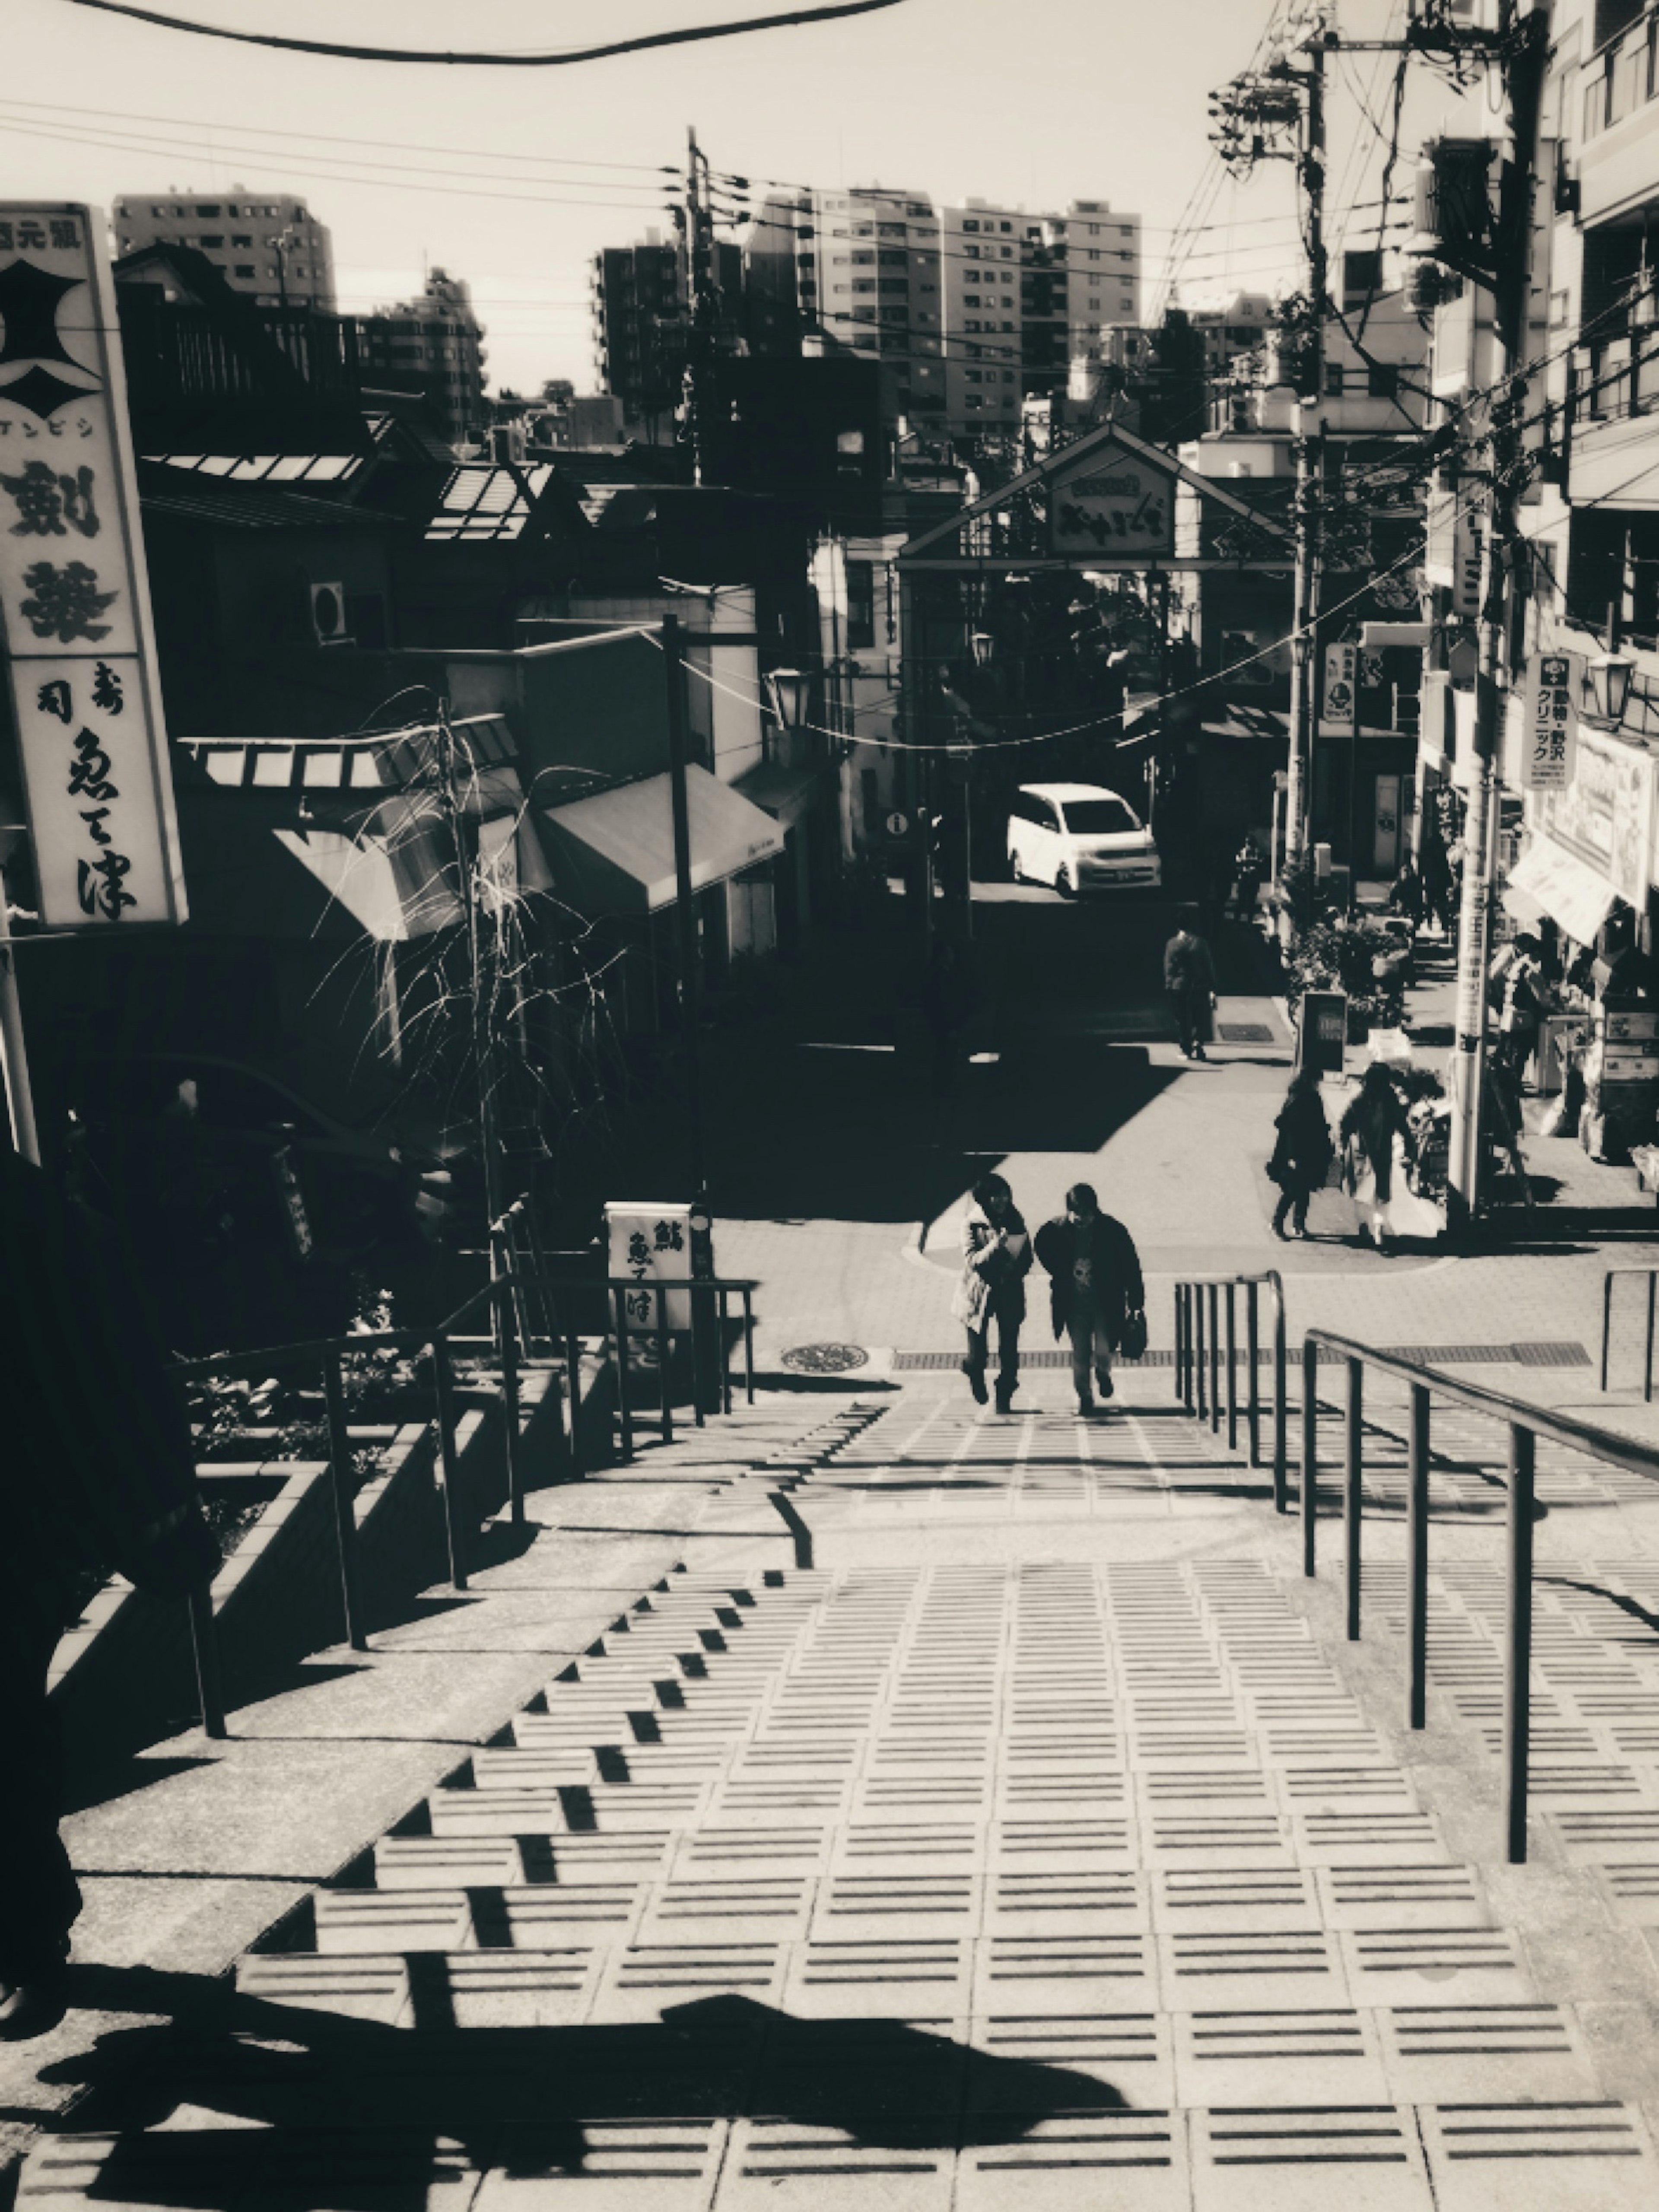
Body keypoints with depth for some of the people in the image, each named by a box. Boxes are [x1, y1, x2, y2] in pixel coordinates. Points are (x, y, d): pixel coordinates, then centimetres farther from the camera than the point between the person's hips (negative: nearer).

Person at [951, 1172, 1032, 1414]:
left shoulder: (1014, 1219, 3)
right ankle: (975, 1372, 36)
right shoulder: (972, 1222, -7)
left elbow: (1027, 1255, 10)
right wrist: (993, 1247, -26)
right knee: (979, 1355, 1)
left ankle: (1005, 1397, 10)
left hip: (1010, 1292, 3)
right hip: (979, 1291, -2)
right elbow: (970, 1260, -12)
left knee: (1009, 1349, -3)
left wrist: (1016, 1271, -9)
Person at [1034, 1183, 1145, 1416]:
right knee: (1080, 1353, 2)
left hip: (1105, 1303, -1)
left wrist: (1135, 1301, -7)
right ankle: (1084, 1396, 21)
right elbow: (1042, 1248, 14)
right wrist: (1059, 1274, 6)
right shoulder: (1056, 1231, -9)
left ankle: (1103, 1373, 29)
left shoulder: (1112, 1231, -12)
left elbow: (1131, 1266, -6)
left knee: (1103, 1352, -7)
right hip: (1074, 1303, 1)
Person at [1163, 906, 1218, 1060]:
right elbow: (1209, 967, -3)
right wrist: (1212, 990, 0)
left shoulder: (1172, 944, -3)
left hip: (1178, 988, 0)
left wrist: (1169, 986, 6)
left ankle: (1188, 1050, 10)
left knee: (1182, 1021, 9)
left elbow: (1168, 968, -2)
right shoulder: (1200, 943, -3)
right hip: (1199, 988, 0)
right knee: (1200, 1019, 11)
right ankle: (1198, 1043, -11)